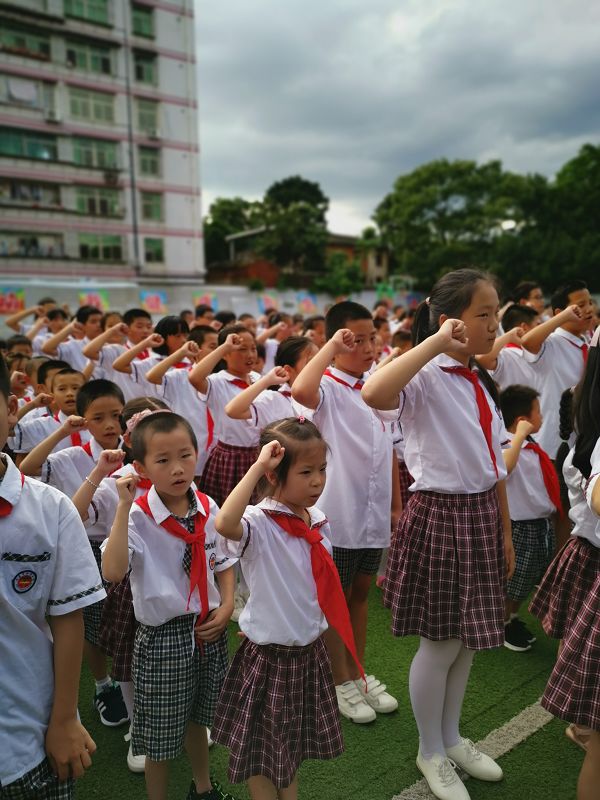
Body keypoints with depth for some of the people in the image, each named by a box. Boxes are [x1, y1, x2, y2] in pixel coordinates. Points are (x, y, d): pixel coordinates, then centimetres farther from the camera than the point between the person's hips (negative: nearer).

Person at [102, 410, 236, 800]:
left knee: (199, 717, 26)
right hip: (164, 635, -5)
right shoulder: (139, 517, -19)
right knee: (161, 735, 11)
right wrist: (124, 507, -36)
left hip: (209, 629, 5)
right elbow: (113, 571, -35)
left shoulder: (208, 507, -5)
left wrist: (227, 607, -4)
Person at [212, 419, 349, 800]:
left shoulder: (319, 520, -3)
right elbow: (225, 524, -49)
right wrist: (257, 466, -42)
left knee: (295, 742, 26)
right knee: (262, 747, 16)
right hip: (269, 655, -6)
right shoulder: (259, 523, -24)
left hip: (310, 650, 7)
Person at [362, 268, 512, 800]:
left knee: (468, 638, 20)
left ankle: (452, 738, 42)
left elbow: (496, 466, 14)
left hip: (482, 515, 8)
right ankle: (430, 752, 32)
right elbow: (374, 394, -41)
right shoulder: (427, 377, -16)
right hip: (440, 516, -8)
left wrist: (505, 533, 16)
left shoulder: (483, 383, 9)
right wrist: (435, 342, -34)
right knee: (440, 644, 8)